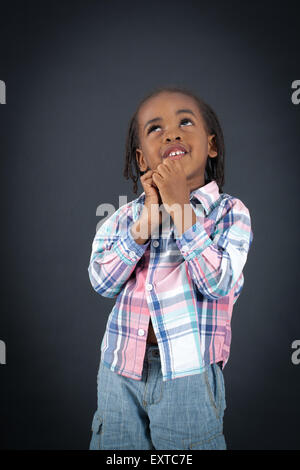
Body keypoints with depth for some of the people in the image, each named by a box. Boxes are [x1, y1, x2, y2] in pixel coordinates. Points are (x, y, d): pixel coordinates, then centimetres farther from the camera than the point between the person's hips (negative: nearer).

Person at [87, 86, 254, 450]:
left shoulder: (230, 212, -6)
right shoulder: (126, 216, 2)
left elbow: (217, 283, -20)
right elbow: (103, 281, -10)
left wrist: (180, 206, -19)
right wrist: (149, 216, -15)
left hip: (188, 375, -3)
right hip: (120, 371, 3)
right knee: (115, 448, 17)